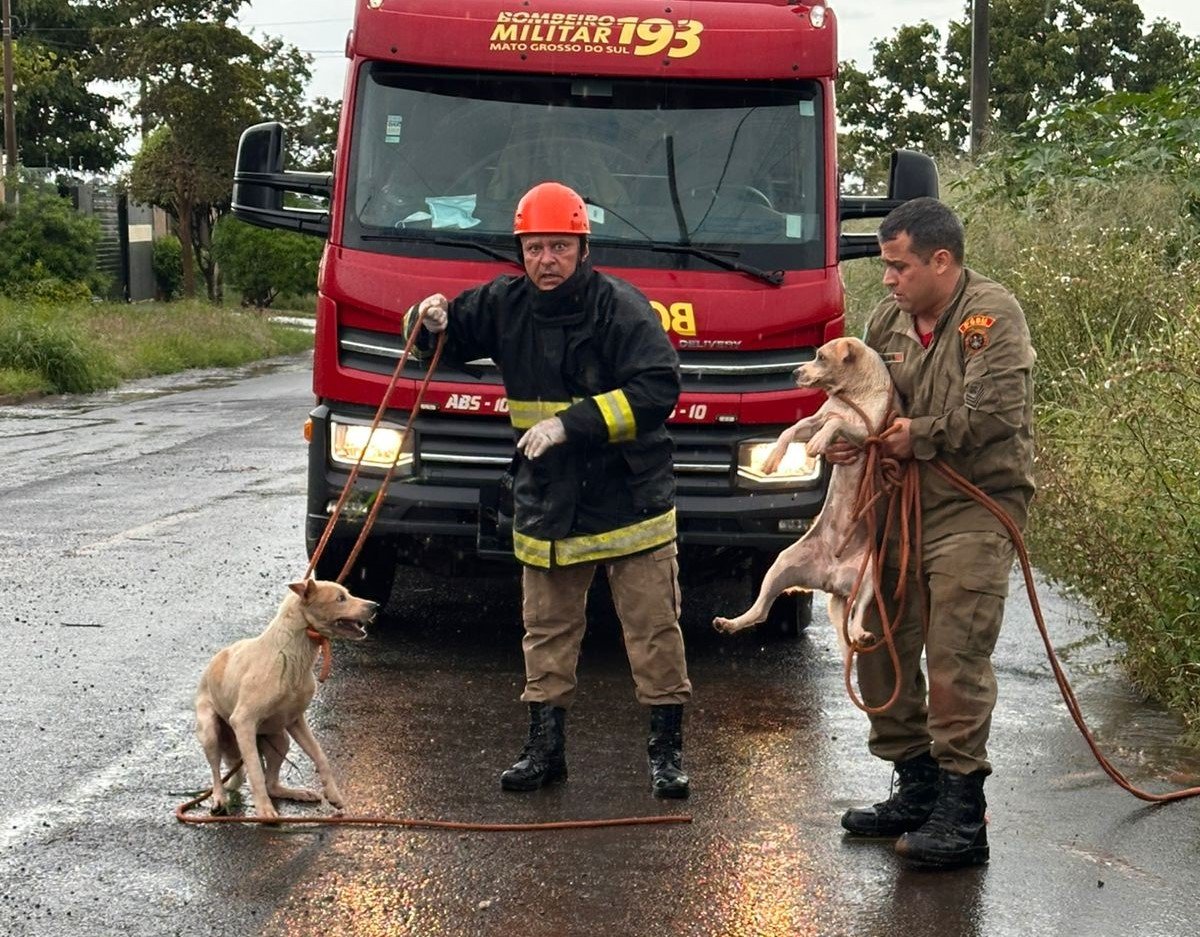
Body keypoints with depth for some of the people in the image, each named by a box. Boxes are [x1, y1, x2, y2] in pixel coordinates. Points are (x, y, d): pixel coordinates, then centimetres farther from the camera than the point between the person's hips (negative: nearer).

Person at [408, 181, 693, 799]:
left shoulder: (621, 307, -13)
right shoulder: (507, 305, 5)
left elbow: (657, 389, -22)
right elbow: (449, 339, 20)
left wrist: (571, 423, -26)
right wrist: (431, 323, -5)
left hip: (631, 500, -5)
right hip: (546, 508, 5)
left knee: (654, 628, 1)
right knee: (547, 631, 11)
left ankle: (667, 749, 11)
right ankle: (544, 747, 21)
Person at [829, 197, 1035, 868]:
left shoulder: (992, 314, -10)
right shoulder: (889, 321, 12)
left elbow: (995, 411, -21)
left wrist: (920, 435, -12)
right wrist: (847, 435, 1)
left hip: (976, 508, -8)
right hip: (902, 505, 8)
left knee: (956, 657, -12)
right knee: (881, 648, 10)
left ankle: (962, 817, -6)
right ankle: (917, 790, 25)